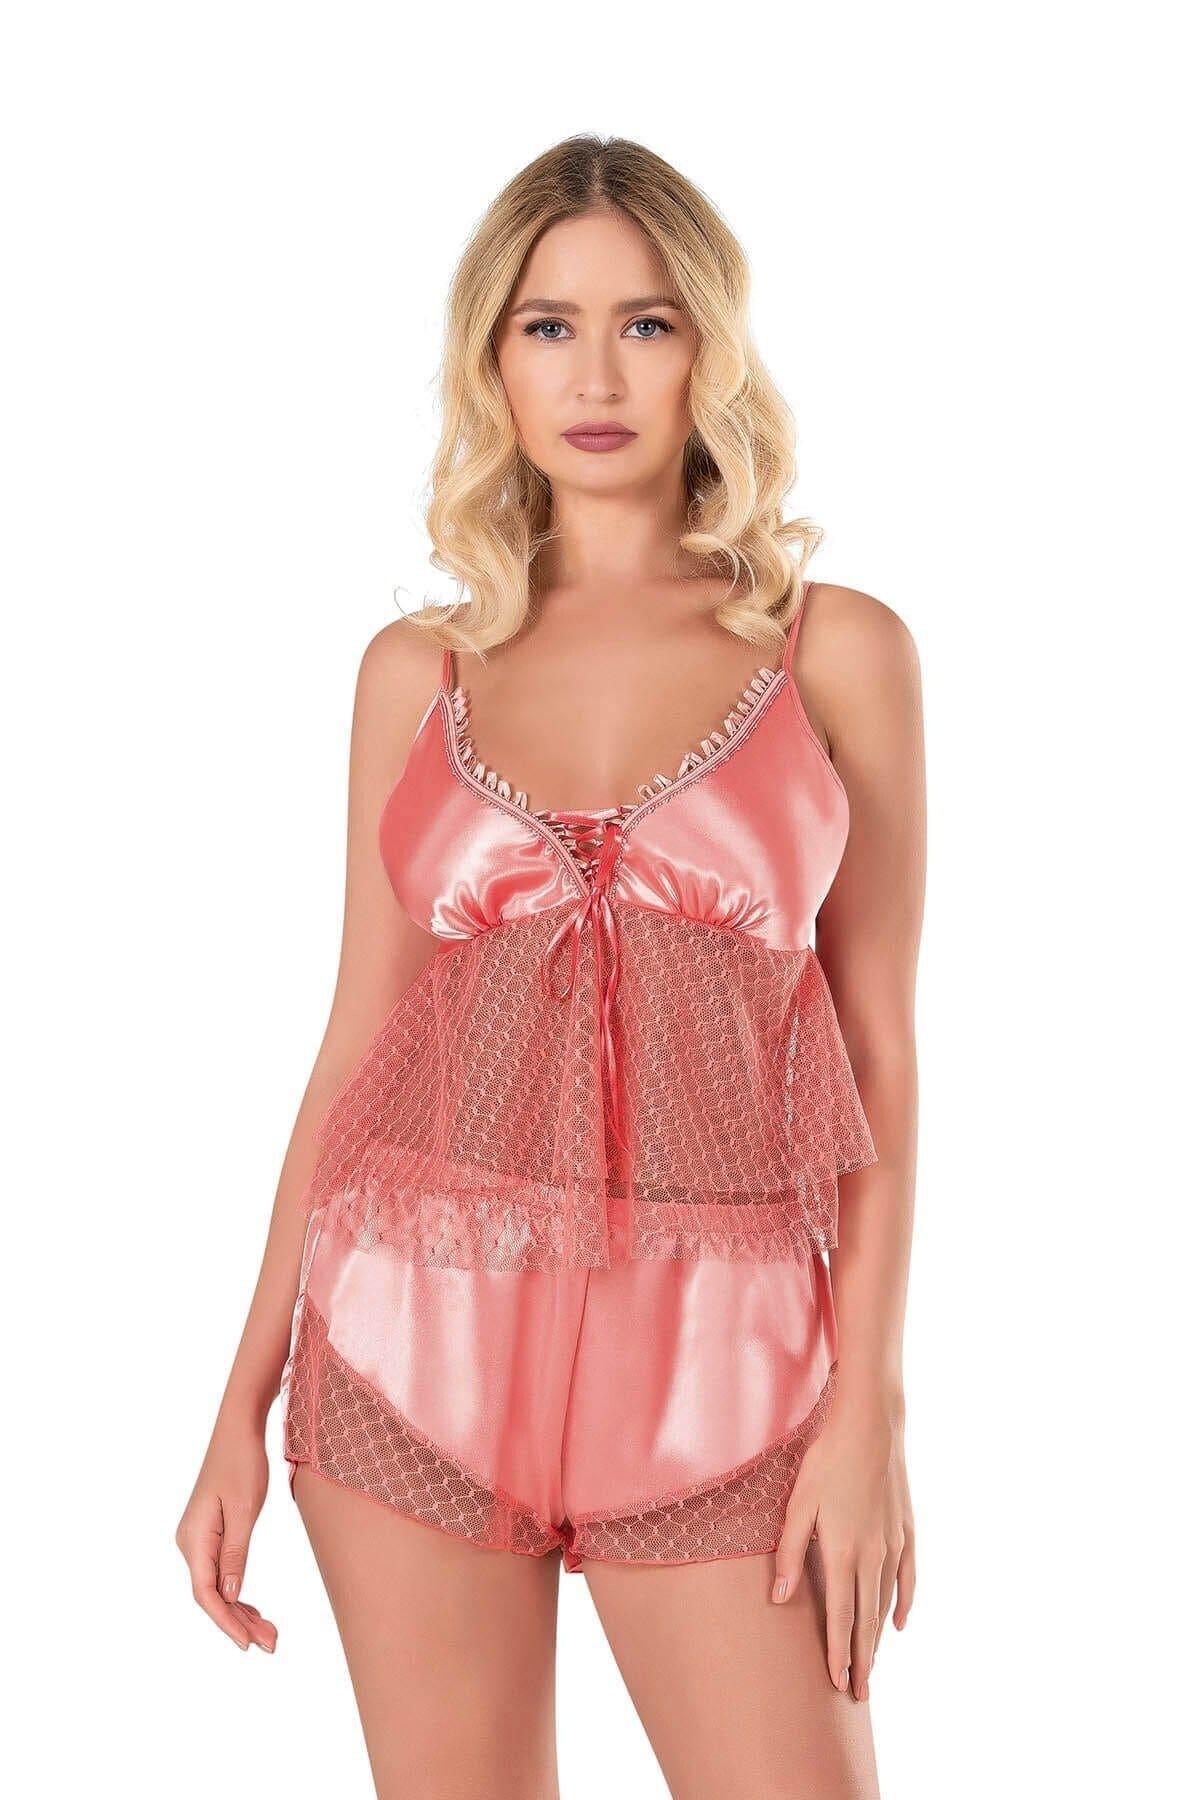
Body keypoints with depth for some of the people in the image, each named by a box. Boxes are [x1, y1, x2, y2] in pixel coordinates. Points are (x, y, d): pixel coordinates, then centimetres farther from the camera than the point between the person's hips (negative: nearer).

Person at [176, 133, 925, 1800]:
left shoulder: (838, 648, 2)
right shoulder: (419, 669, 7)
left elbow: (881, 1047, 1)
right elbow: (360, 1035, 8)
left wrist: (870, 1405, -7)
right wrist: (246, 1397, 5)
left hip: (715, 1354, -1)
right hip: (418, 1328, 2)